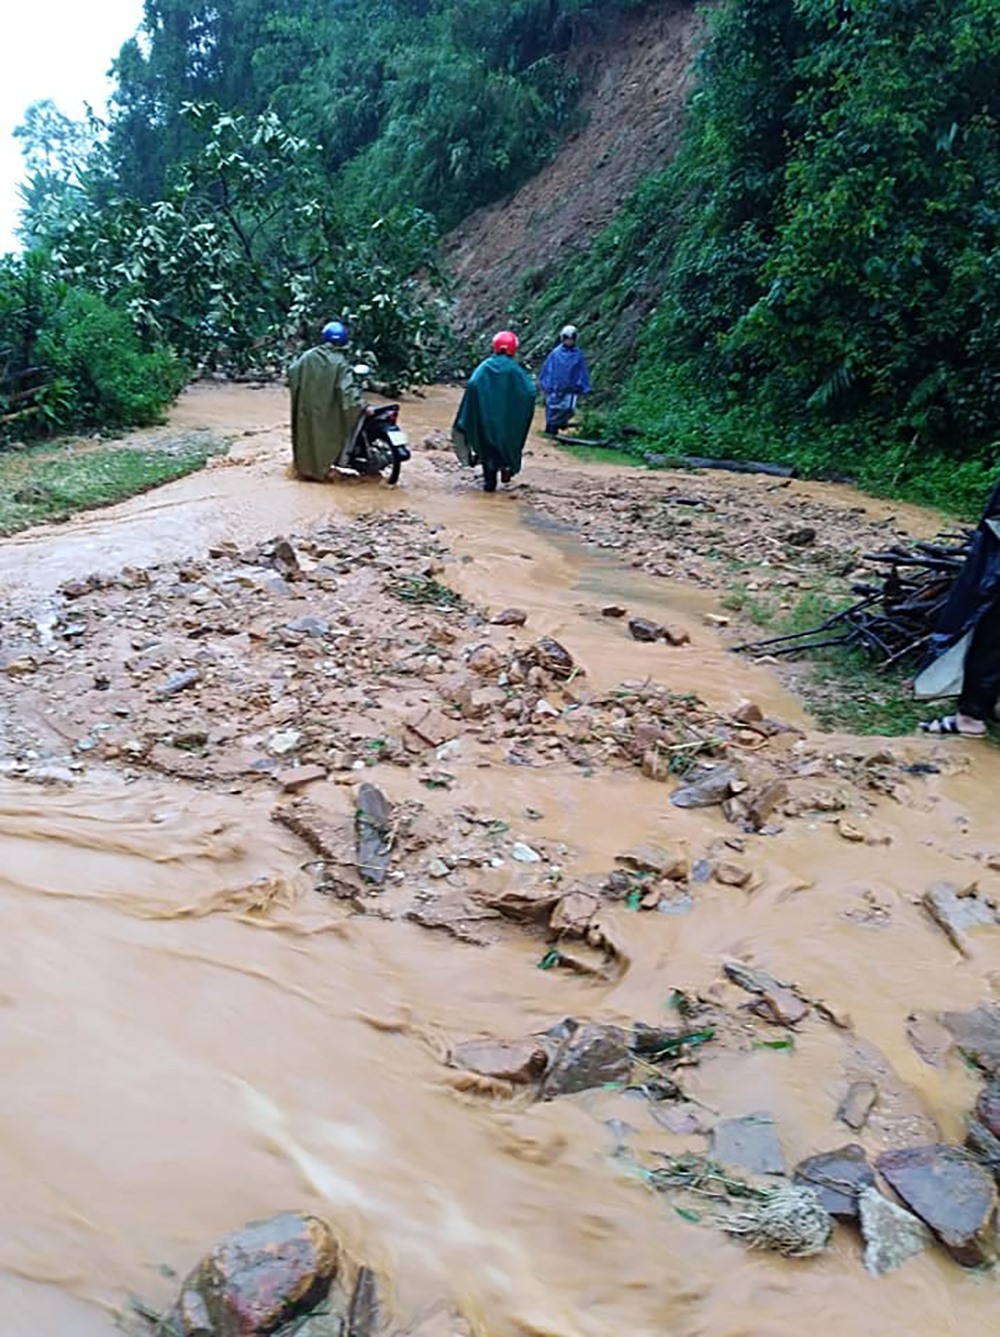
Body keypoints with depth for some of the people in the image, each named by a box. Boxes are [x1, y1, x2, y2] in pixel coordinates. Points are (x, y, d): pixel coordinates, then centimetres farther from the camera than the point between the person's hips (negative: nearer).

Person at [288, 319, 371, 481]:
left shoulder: (308, 357, -1)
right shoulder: (340, 362, -13)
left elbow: (292, 372, 5)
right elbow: (348, 387, -20)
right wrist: (363, 405, -21)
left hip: (306, 408, 4)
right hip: (327, 411, -4)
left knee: (306, 434, 16)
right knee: (324, 437, 9)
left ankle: (303, 467, 23)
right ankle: (320, 470, 10)